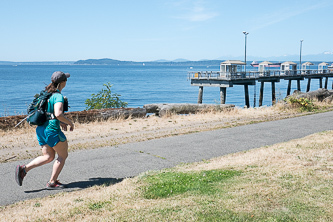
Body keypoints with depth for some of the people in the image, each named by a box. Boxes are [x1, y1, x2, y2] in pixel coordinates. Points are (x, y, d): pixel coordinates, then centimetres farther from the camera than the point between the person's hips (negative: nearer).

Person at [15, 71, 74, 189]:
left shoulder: (47, 93, 11)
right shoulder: (58, 96, -16)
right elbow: (58, 114, -30)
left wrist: (59, 122, 20)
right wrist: (70, 122, -14)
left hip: (41, 128, 8)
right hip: (52, 129, -8)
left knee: (48, 157, 17)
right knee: (63, 155, 9)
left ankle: (24, 168, 2)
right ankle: (52, 182, 12)